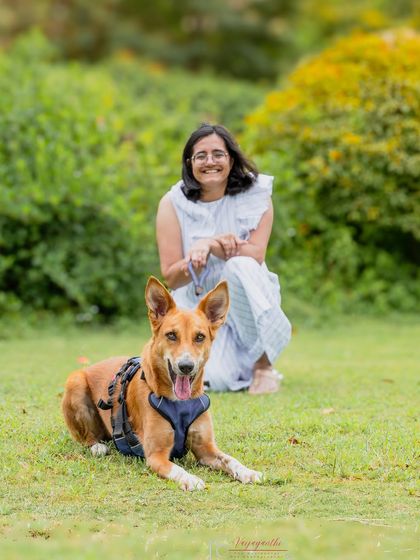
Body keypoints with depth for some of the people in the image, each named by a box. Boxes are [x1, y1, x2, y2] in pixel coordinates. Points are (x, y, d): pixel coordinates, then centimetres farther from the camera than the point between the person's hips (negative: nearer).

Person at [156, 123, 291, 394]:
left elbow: (256, 255, -16)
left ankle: (263, 364, -18)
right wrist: (205, 251, -26)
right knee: (217, 379, -28)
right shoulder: (173, 204, -2)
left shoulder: (255, 193, -3)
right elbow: (171, 277, -7)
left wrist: (210, 245, -32)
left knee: (240, 266, -34)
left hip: (247, 300, 0)